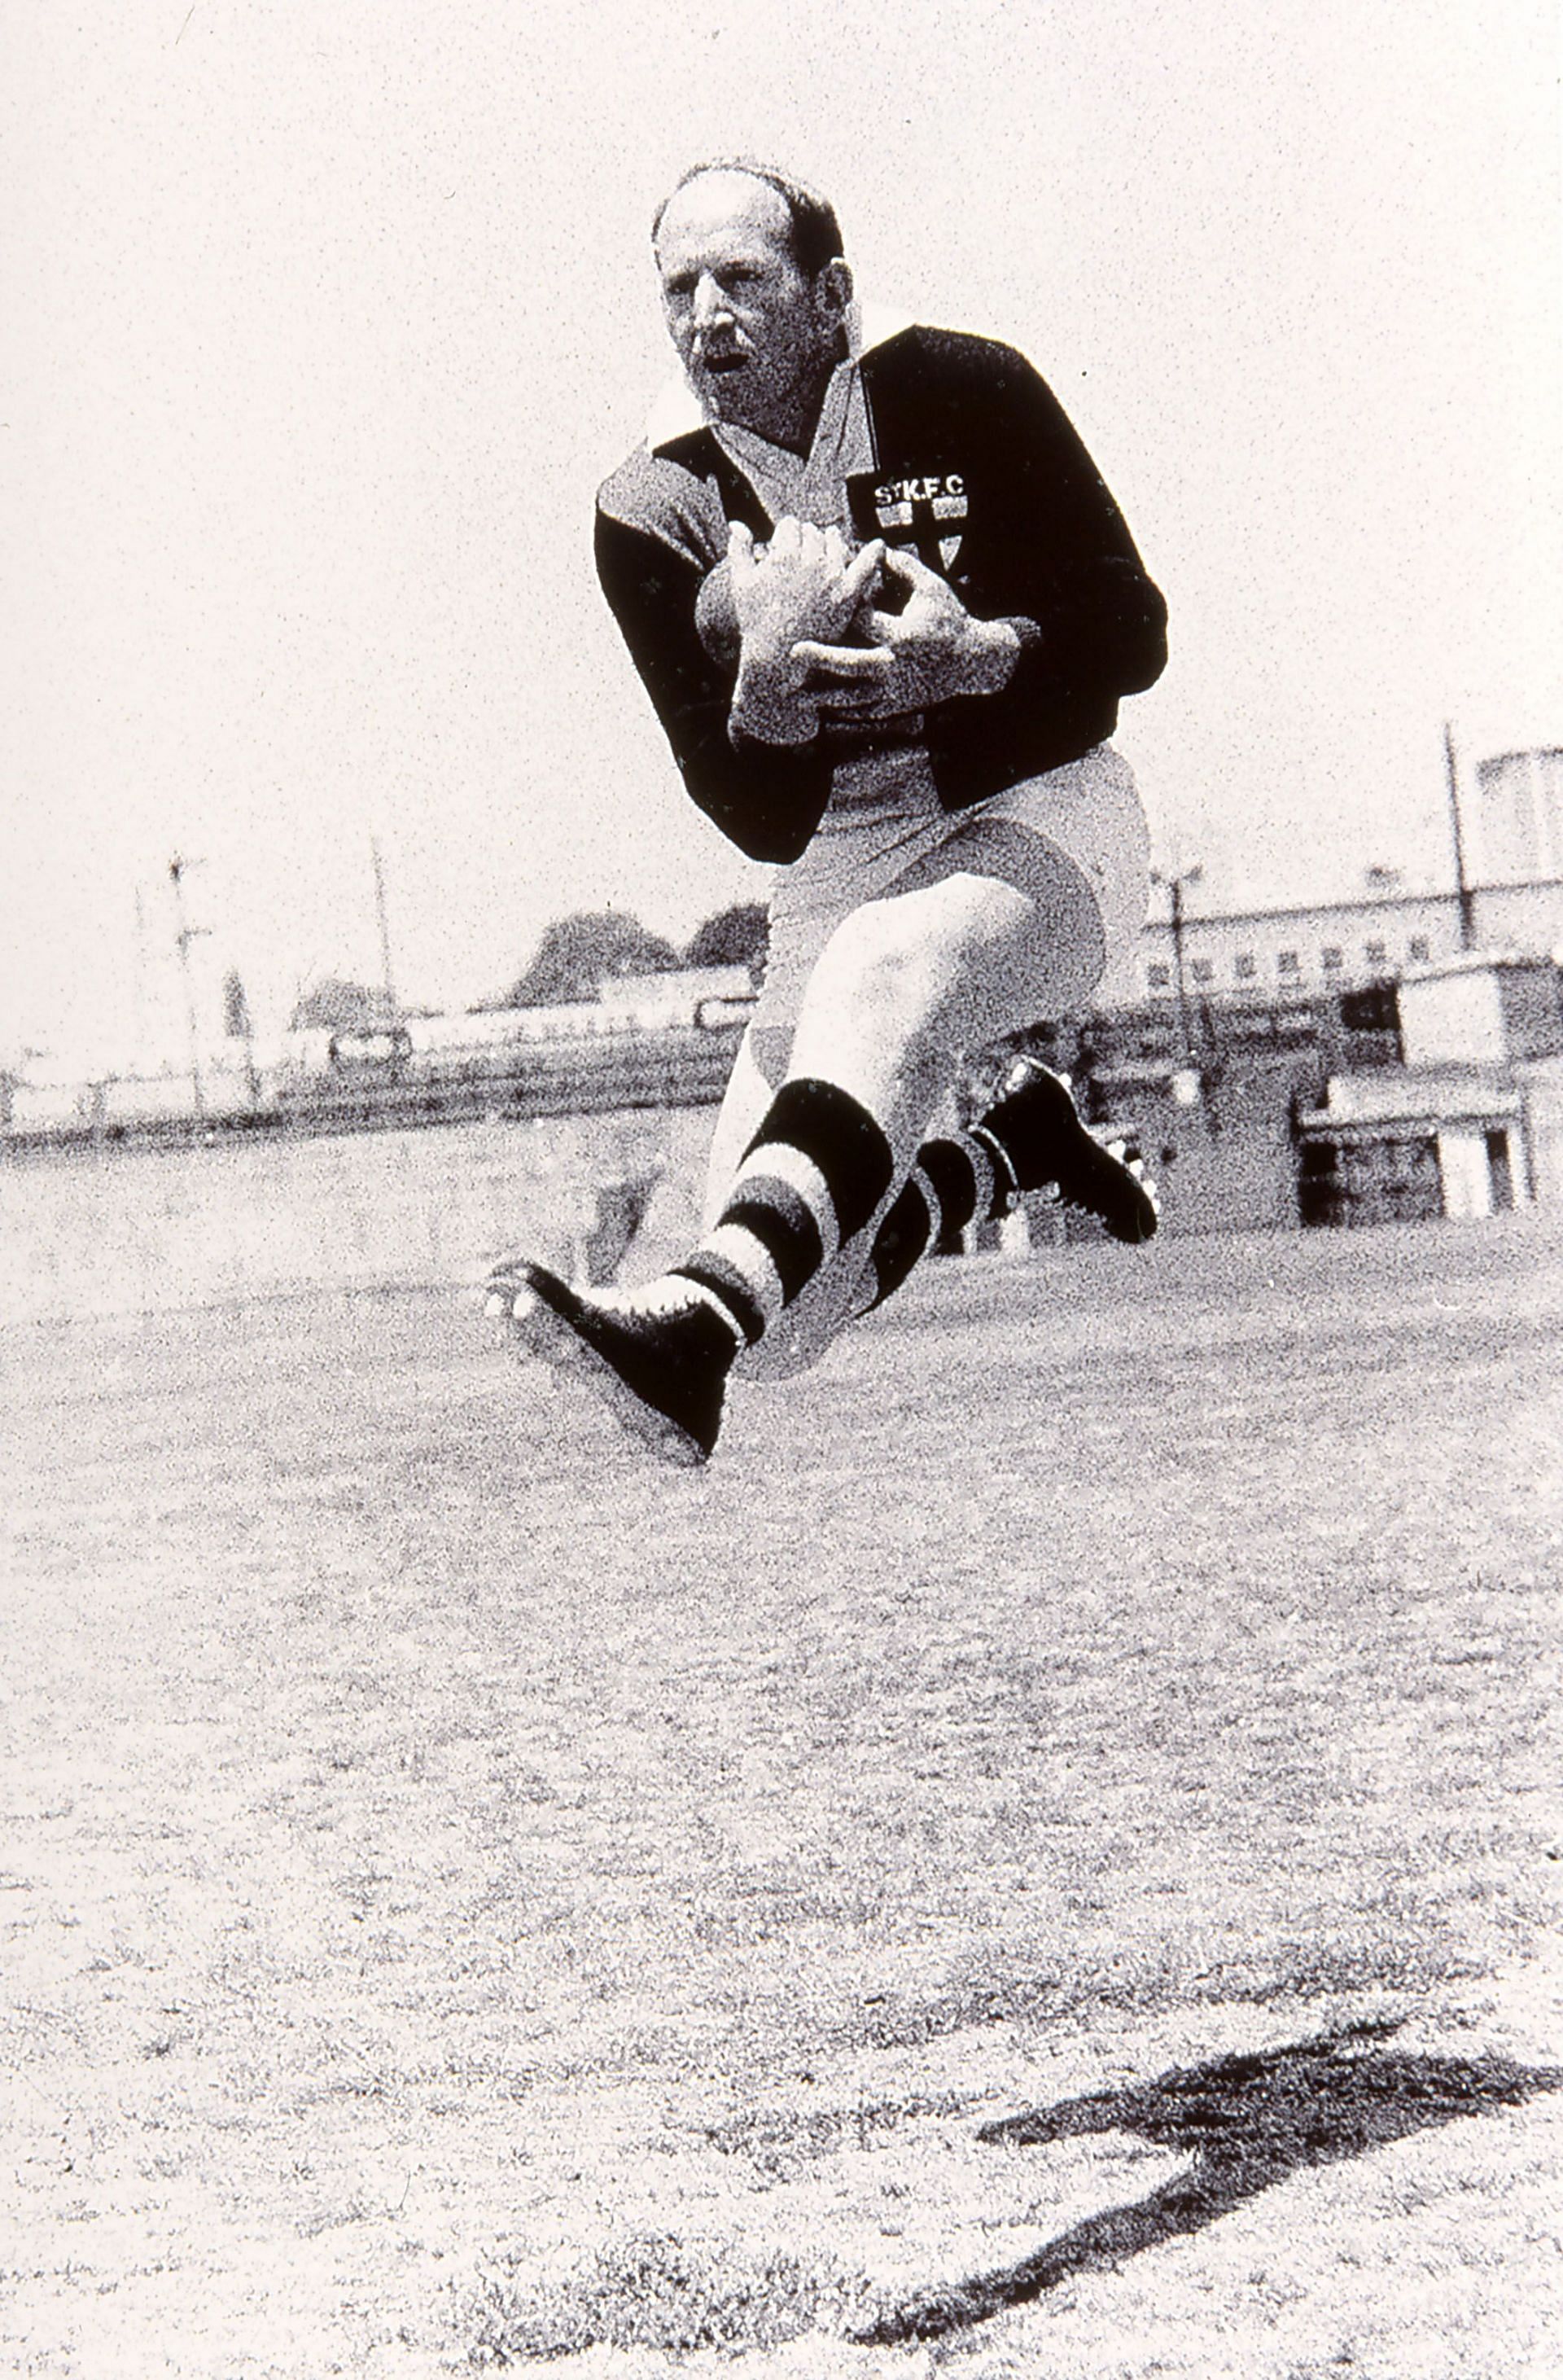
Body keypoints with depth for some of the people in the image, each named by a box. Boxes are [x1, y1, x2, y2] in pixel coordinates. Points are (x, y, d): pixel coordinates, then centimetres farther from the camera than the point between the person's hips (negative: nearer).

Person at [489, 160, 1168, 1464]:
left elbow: (1132, 632, -4)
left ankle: (692, 1328, -58)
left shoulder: (961, 392, -7)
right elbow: (761, 823, -8)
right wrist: (767, 679, -29)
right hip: (836, 876, 4)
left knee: (886, 965, -41)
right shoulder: (653, 514, -3)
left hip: (1036, 817, -3)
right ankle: (1019, 1147, 21)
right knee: (780, 1337, -8)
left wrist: (979, 657, -24)